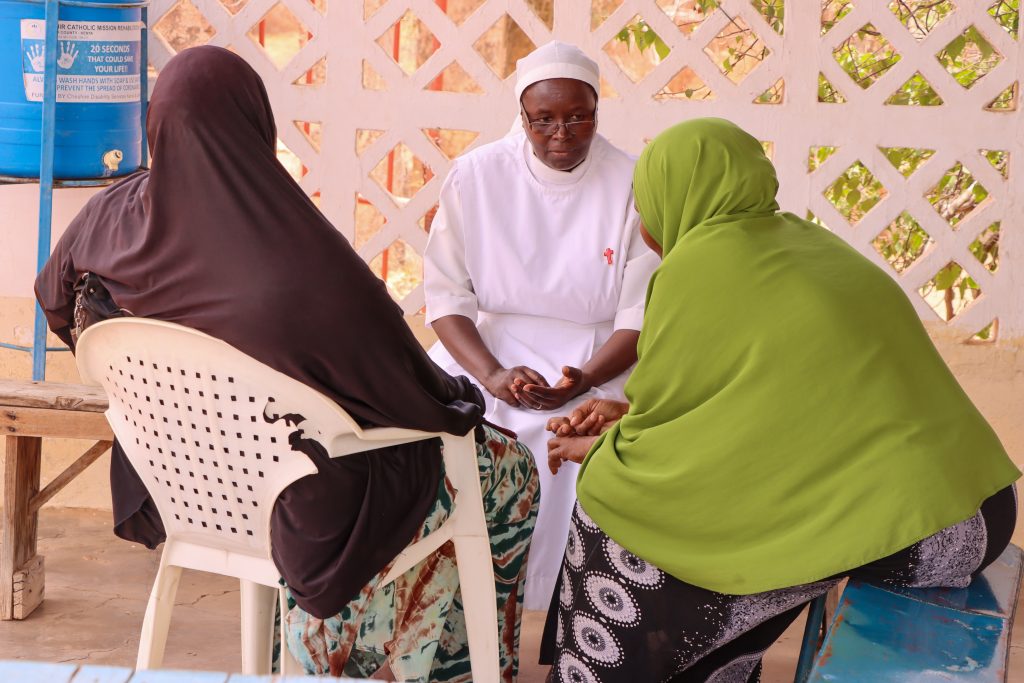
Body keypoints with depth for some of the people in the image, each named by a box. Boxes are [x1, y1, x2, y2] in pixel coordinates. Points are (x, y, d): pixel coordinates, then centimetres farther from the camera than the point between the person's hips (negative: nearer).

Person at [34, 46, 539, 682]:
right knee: (511, 468, 20)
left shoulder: (116, 217, -16)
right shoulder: (309, 267, -36)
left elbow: (56, 298, 7)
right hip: (309, 500, -7)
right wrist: (457, 399, 2)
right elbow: (413, 391, -22)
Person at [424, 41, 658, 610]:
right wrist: (493, 375, -20)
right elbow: (447, 295, -2)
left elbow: (640, 317, -5)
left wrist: (585, 380, -25)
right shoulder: (476, 176, -1)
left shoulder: (632, 187, -4)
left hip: (594, 363, -1)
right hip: (483, 351, 1)